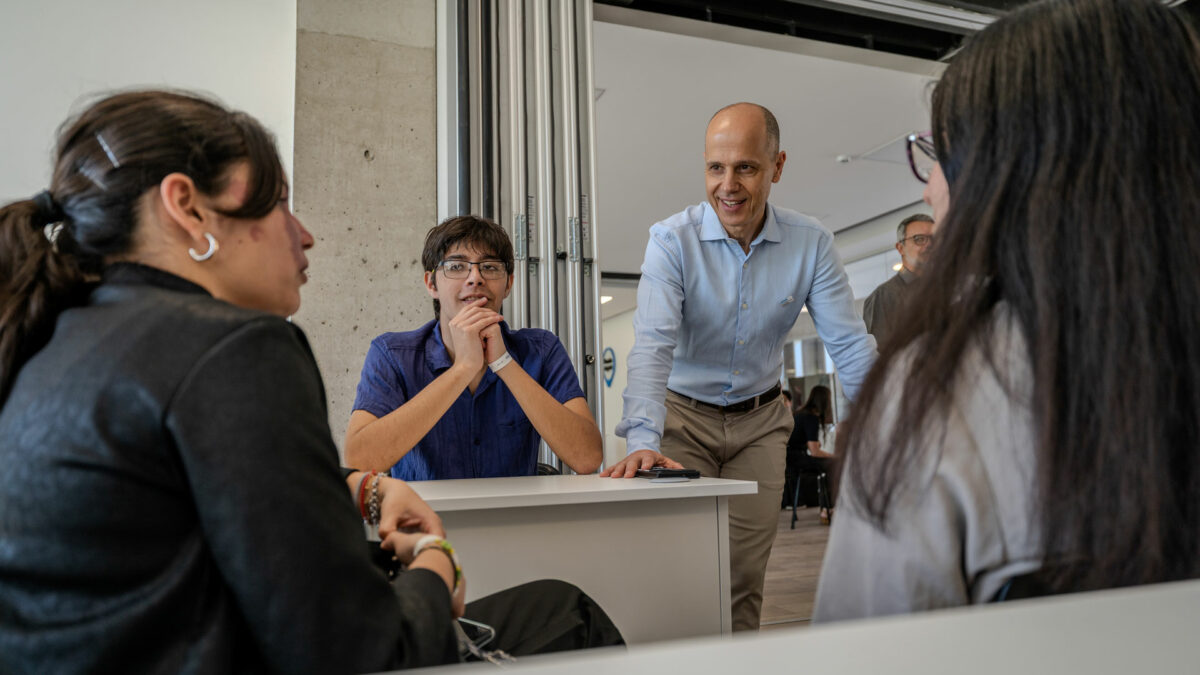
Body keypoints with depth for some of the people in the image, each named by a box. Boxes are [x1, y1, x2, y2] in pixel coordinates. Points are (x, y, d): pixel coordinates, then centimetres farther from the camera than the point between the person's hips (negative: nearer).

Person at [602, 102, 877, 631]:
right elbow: (653, 344, -28)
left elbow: (850, 345, -9)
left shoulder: (811, 243, -8)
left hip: (761, 420, 2)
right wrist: (643, 441, -42)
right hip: (684, 414, -2)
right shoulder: (672, 240, -16)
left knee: (746, 576, 4)